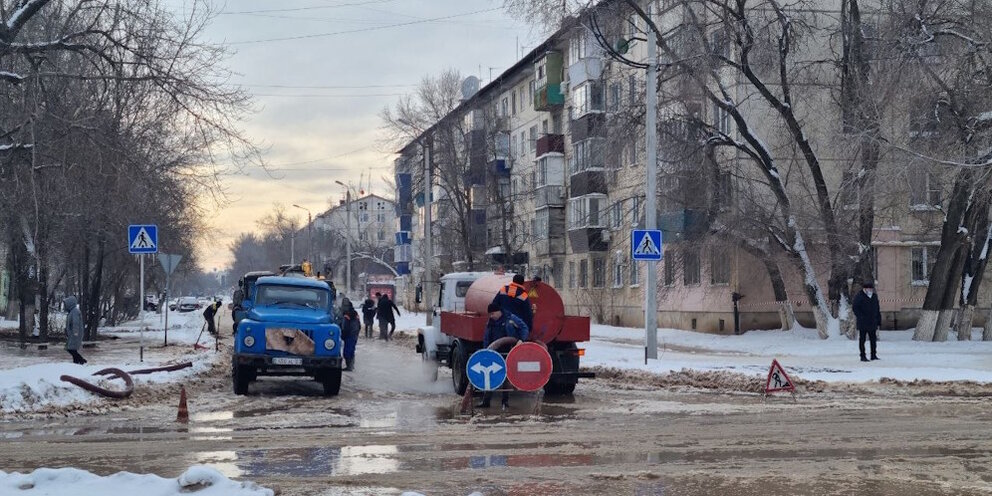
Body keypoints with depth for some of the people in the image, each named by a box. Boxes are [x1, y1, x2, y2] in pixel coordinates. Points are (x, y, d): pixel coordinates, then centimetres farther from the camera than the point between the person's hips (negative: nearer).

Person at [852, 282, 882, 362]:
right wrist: (860, 318, -19)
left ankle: (874, 355, 18)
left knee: (873, 339, 9)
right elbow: (855, 309, -9)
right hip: (863, 323, -6)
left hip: (872, 323, 6)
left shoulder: (874, 296, 11)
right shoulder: (859, 297, -7)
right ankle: (863, 356, 4)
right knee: (862, 339, -1)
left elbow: (877, 310, 14)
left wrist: (878, 321, 9)